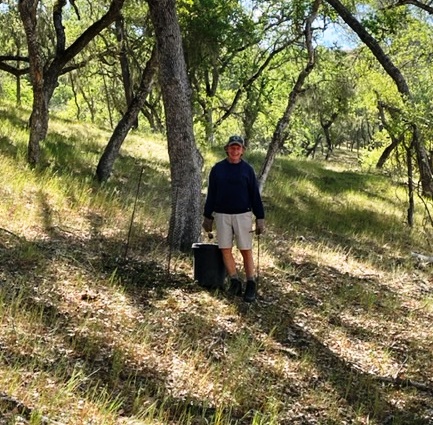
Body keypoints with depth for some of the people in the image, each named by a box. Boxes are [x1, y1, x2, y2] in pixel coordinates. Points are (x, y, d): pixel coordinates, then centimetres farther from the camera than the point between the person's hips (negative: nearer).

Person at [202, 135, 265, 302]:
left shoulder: (247, 169, 1)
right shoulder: (217, 169, 5)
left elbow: (255, 195, 2)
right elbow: (211, 194, 10)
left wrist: (260, 218, -2)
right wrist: (207, 217, 8)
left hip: (243, 215, -2)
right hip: (222, 215, 2)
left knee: (246, 251, -2)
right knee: (225, 250, -1)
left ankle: (251, 286, 4)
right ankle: (235, 282, 8)